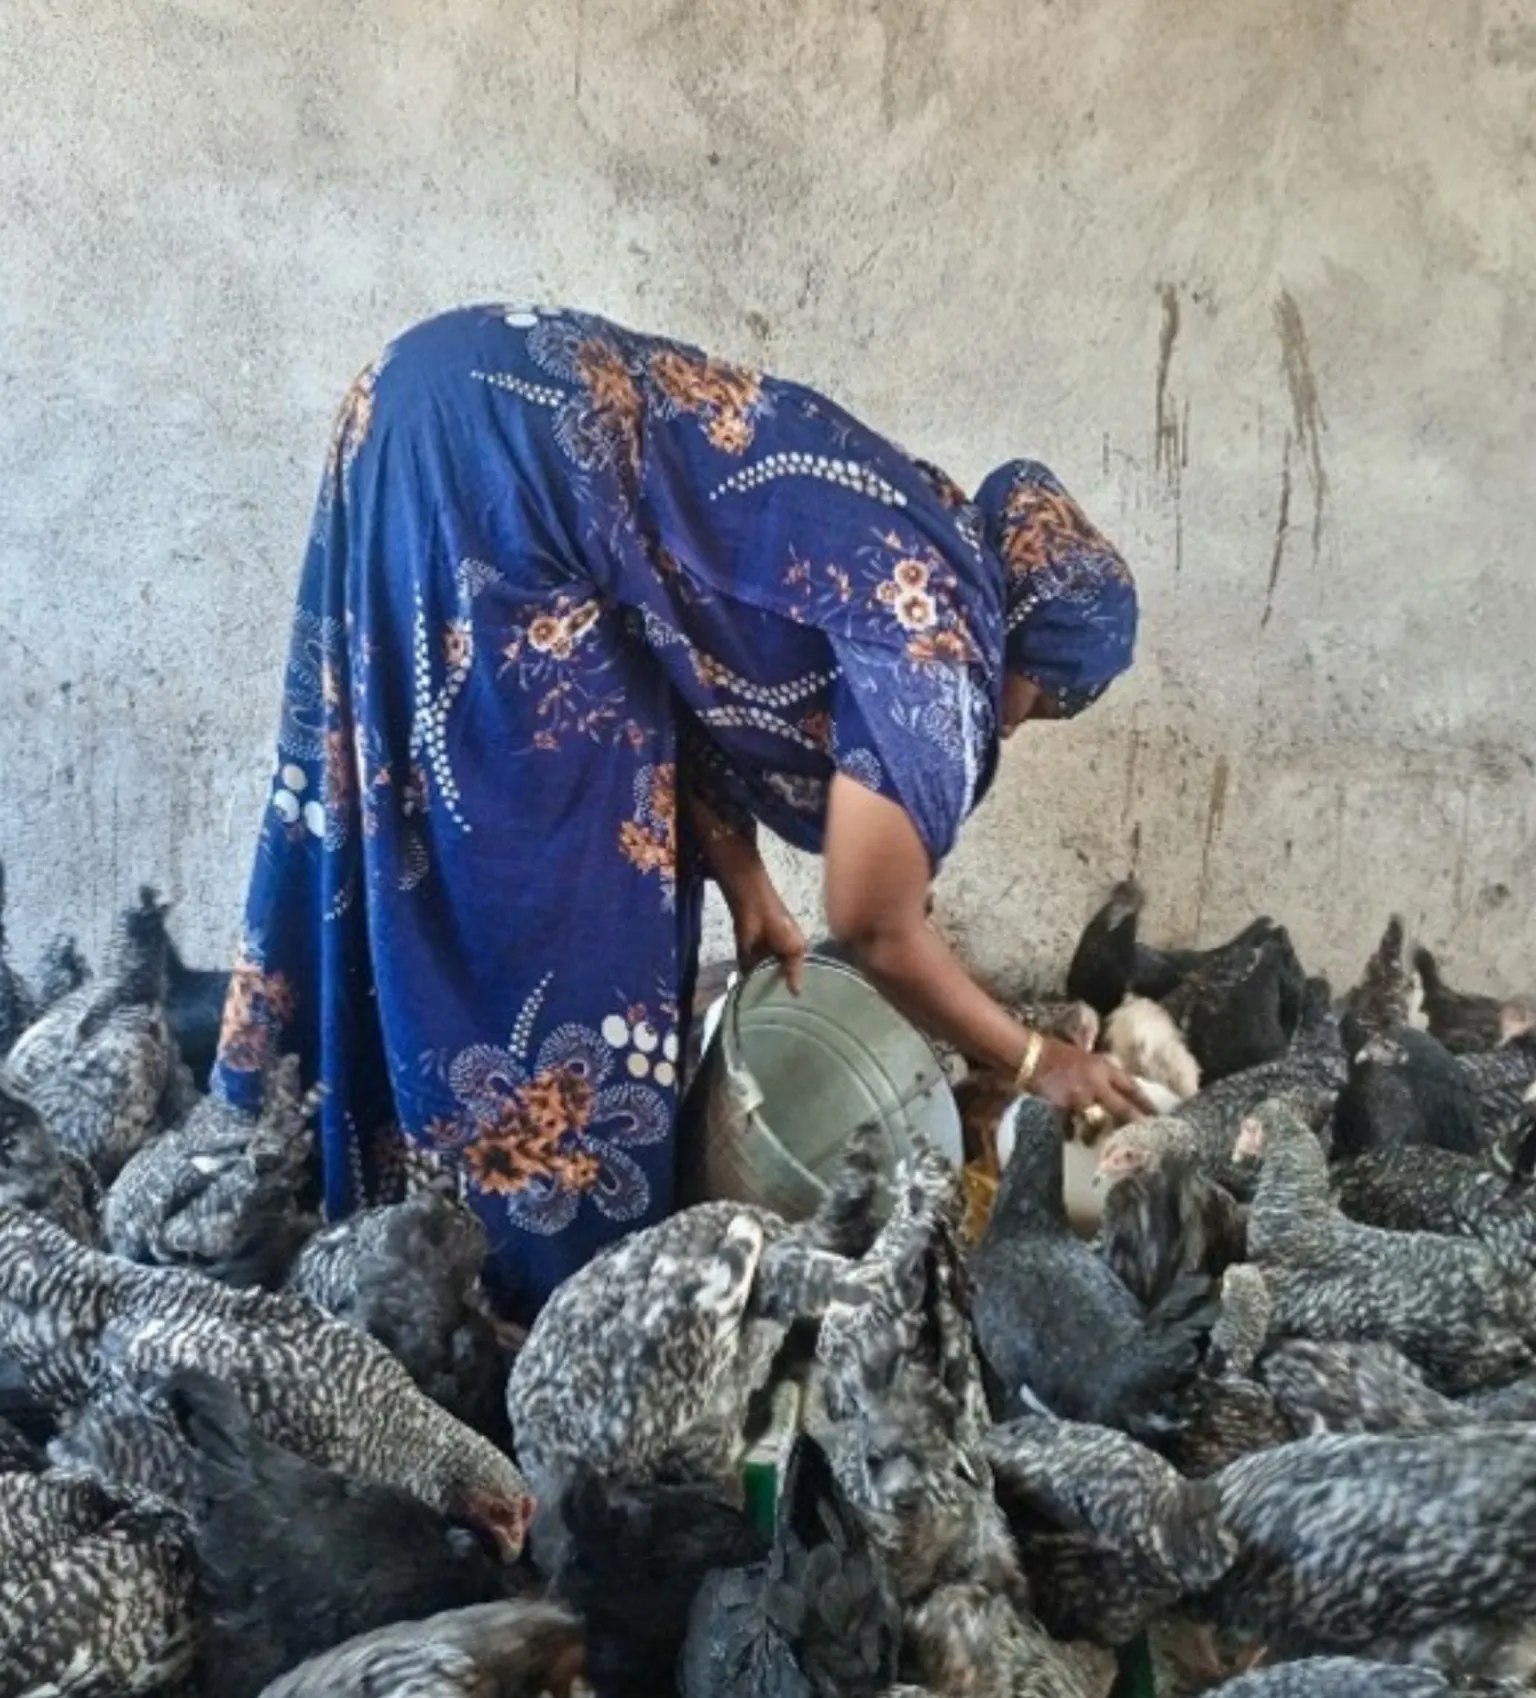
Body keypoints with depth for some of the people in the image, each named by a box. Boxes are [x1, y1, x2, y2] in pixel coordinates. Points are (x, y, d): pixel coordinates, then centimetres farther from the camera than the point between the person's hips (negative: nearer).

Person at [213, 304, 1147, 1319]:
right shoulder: (933, 629, -7)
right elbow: (878, 931, -4)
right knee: (543, 871, -1)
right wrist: (1036, 1062, 9)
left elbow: (695, 688, 22)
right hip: (495, 456, -10)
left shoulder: (905, 545, 17)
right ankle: (535, 1264, 14)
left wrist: (748, 891, 20)